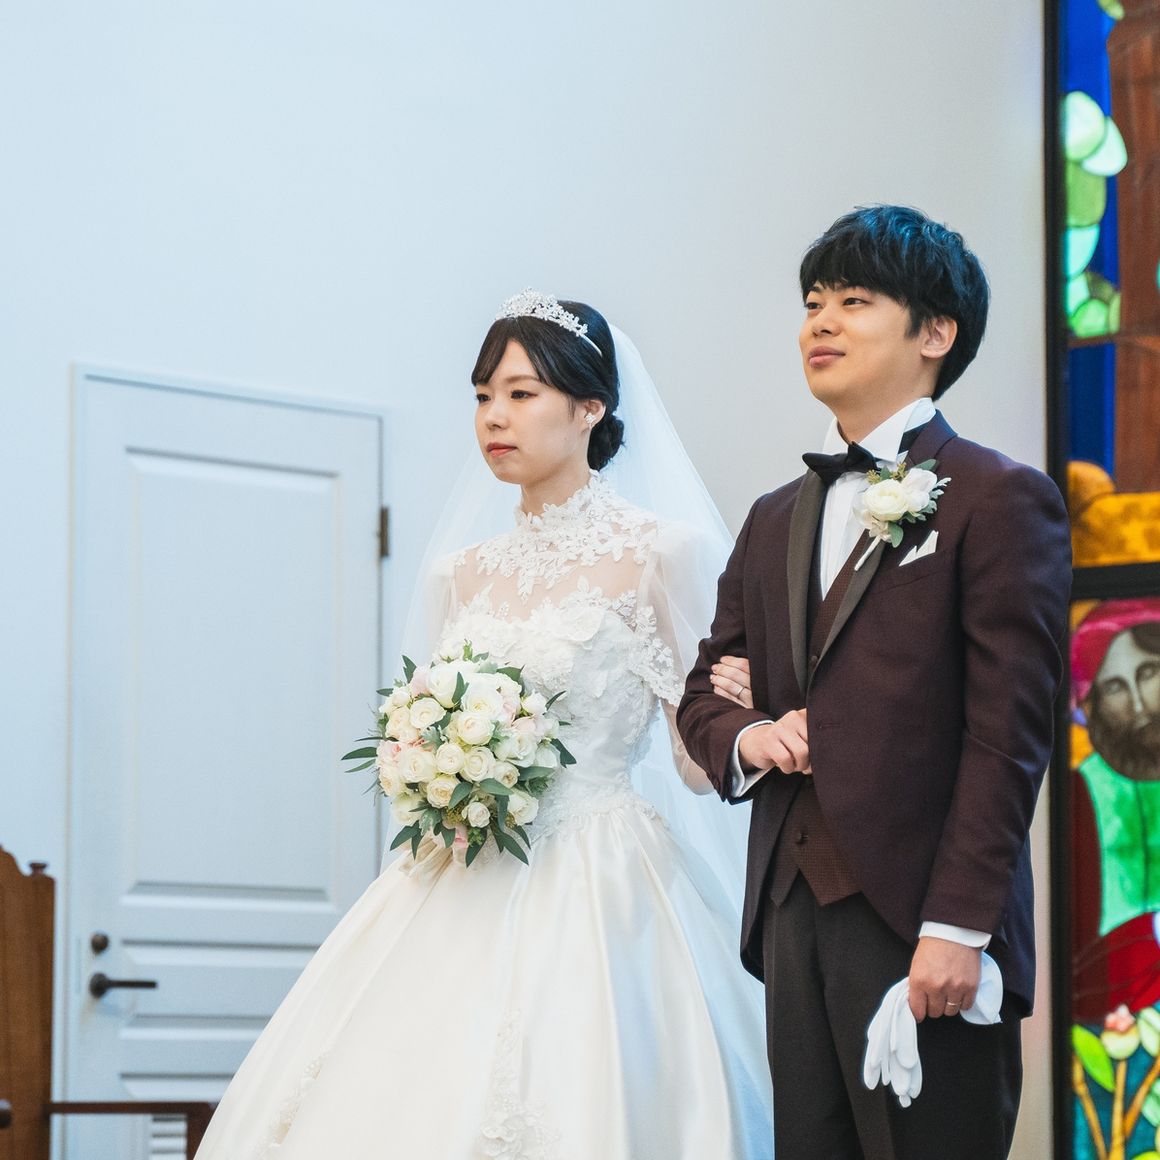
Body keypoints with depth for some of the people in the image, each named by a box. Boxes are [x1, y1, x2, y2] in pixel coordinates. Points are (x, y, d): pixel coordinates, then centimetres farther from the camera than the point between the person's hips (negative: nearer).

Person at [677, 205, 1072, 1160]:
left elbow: (1006, 733, -10)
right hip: (792, 921, 7)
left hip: (921, 928, -6)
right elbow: (703, 692, 24)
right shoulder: (775, 519, 20)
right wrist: (745, 739, 0)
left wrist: (957, 929, -17)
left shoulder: (1001, 499, -2)